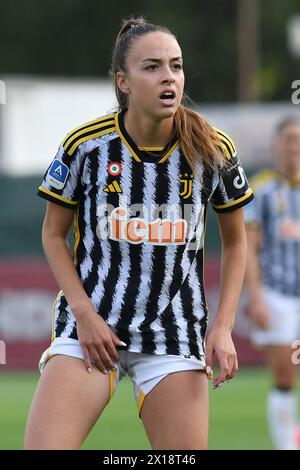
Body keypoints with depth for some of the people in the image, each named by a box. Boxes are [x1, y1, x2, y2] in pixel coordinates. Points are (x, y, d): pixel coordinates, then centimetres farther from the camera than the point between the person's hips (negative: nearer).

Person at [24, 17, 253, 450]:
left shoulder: (213, 150, -3)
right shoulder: (85, 145, -7)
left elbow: (235, 242, 9)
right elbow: (54, 235, 5)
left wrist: (224, 327, -1)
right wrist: (84, 312, -7)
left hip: (175, 334, 1)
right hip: (89, 327, -1)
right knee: (43, 448, -16)